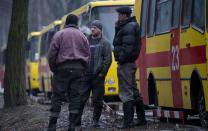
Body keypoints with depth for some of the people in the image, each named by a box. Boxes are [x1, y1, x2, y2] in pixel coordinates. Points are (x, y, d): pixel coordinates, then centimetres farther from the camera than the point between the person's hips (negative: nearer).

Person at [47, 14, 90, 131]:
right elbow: (88, 55, 10)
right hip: (78, 69, 2)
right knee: (75, 96, 4)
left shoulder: (59, 35, 2)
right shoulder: (82, 36, 12)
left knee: (57, 96, -1)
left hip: (62, 68, -2)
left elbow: (52, 54, -4)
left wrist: (53, 69, 7)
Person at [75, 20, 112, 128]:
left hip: (98, 76, -3)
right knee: (81, 97, -1)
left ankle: (96, 120, 10)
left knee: (97, 100, 2)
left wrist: (102, 73, -11)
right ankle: (77, 119, 2)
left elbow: (108, 60, -5)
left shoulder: (105, 43, 1)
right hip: (85, 75, 3)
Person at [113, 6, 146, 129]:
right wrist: (117, 28, 10)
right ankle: (141, 118, 22)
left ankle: (128, 121, -13)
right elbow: (117, 43, 19)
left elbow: (128, 46, -23)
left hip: (125, 64, -11)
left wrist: (121, 59, -21)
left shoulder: (128, 27, -13)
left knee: (126, 93, -11)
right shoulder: (132, 26, 19)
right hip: (131, 63, 11)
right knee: (134, 91, 16)